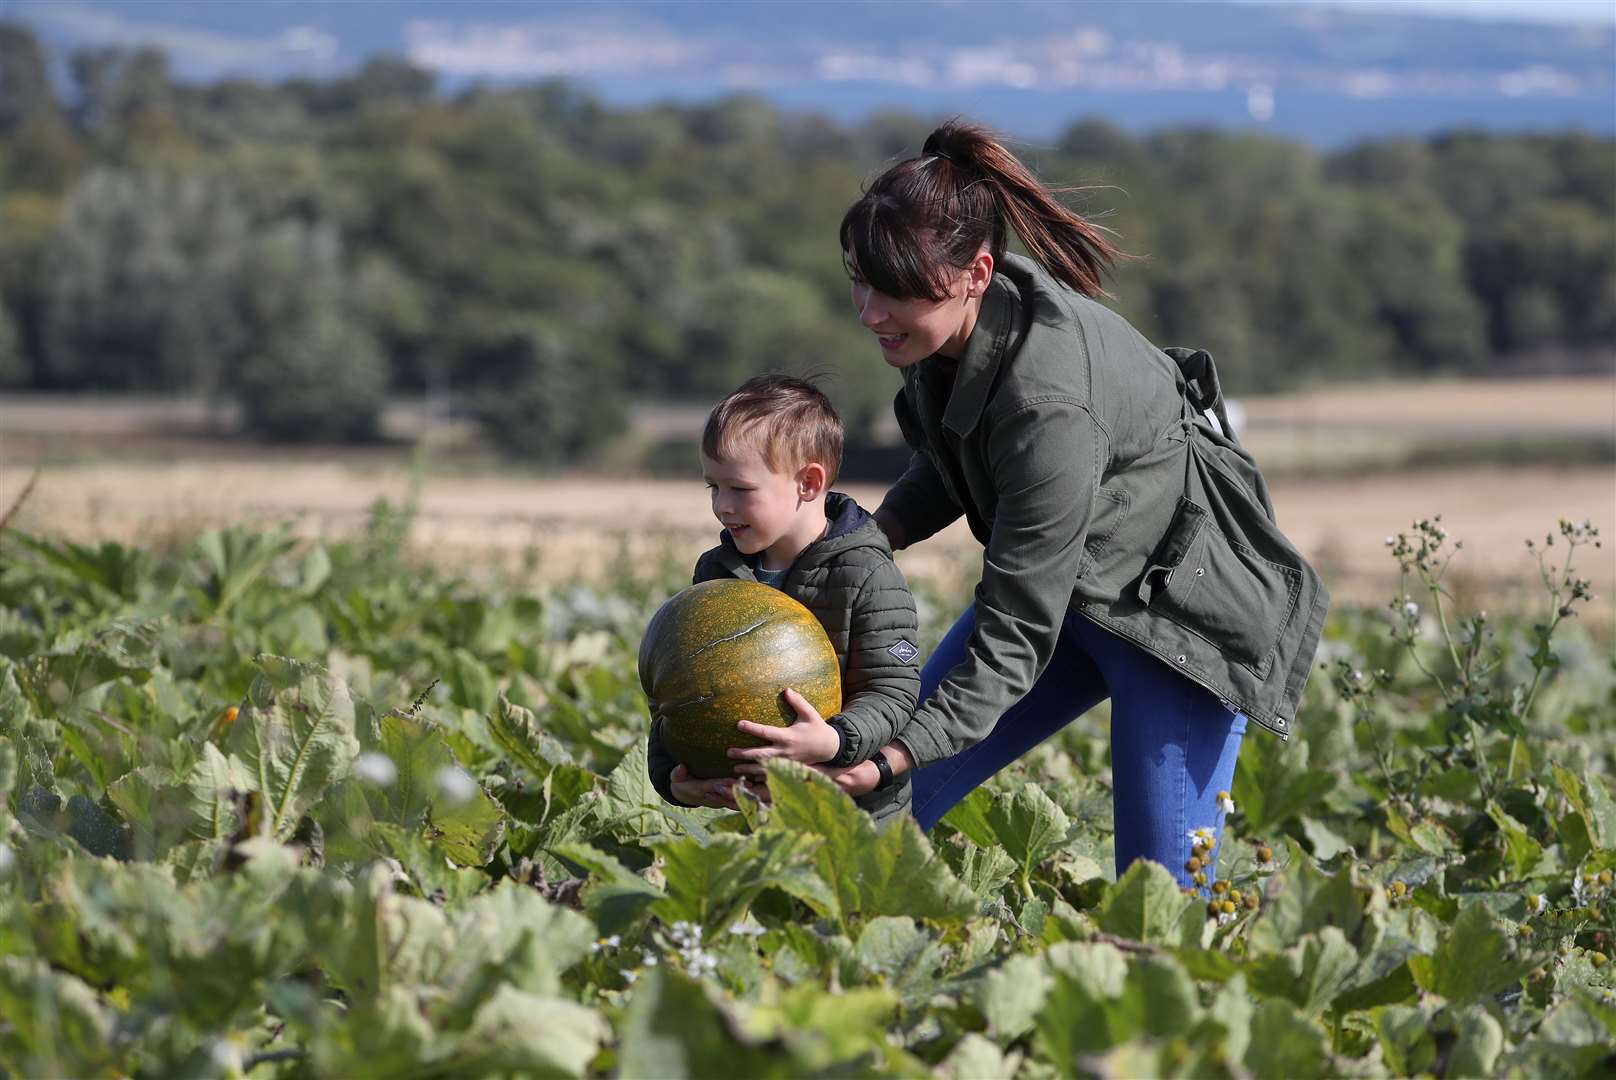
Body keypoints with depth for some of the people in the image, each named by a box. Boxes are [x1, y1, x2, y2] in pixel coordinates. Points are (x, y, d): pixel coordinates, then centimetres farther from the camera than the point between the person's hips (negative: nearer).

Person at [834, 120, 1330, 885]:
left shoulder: (1050, 407, -37)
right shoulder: (952, 321, -14)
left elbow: (1014, 641, -32)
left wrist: (893, 755, -35)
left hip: (1185, 612, -8)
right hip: (1070, 589, 8)